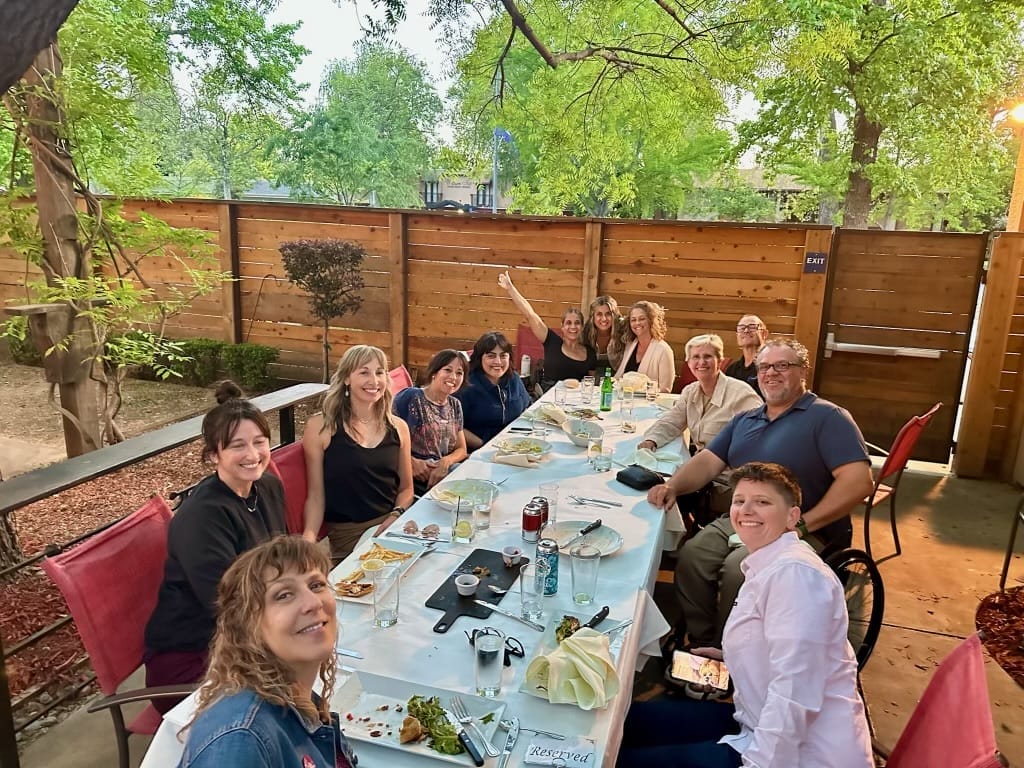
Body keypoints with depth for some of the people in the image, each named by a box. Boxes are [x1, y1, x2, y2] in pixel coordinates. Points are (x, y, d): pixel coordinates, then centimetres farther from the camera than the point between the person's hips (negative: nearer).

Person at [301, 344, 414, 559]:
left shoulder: (398, 427, 9)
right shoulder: (320, 427, -1)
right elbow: (316, 494, 0)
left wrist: (396, 516, -5)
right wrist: (308, 538, -16)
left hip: (391, 525, 4)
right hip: (345, 533, -4)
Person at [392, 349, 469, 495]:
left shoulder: (455, 405, 12)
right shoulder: (410, 397, -8)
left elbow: (461, 449, 13)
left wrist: (446, 462, -9)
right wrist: (411, 462, -23)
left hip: (445, 474, 7)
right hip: (413, 478, -7)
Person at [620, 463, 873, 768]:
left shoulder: (796, 572, -21)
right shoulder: (766, 566, 11)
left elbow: (794, 692, -27)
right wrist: (730, 657, 17)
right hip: (763, 726, 9)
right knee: (632, 719, 11)